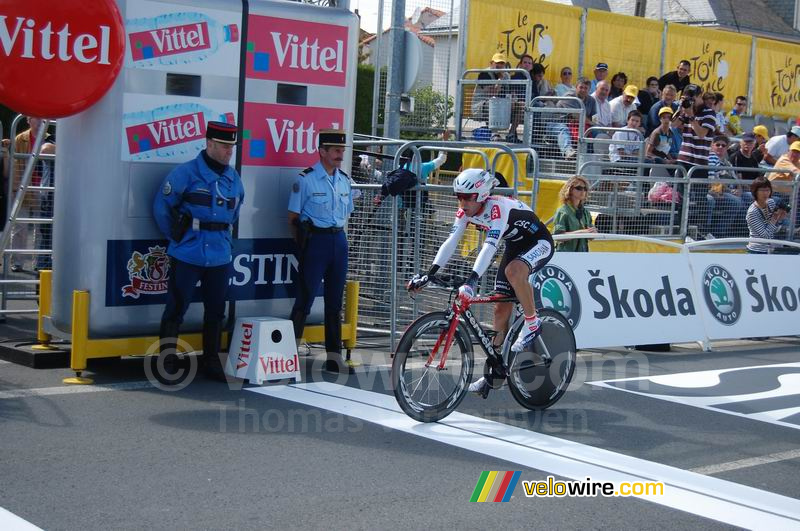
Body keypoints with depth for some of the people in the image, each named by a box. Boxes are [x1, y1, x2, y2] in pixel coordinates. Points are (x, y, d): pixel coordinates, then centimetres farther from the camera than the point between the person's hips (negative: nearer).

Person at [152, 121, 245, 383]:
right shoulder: (186, 173, -8)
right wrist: (176, 236, 2)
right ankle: (167, 364, 4)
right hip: (188, 254, -6)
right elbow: (161, 207, -2)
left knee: (216, 311, 12)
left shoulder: (234, 178, 11)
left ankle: (211, 361, 23)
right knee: (176, 309, -2)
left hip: (220, 256, 6)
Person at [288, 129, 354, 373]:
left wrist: (338, 234, 12)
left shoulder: (344, 180, 11)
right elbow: (293, 217, -5)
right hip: (315, 241, -6)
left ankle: (334, 355, 15)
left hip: (339, 241, 6)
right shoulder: (306, 179, -7)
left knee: (335, 300, 9)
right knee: (305, 298, -7)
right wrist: (303, 245, -5)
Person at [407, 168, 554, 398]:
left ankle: (532, 323, -18)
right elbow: (451, 242, -17)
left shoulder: (498, 208, -33)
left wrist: (472, 280, -55)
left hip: (539, 242, -8)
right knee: (501, 309, 2)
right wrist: (430, 274, -28)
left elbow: (490, 246, -44)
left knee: (514, 270, -39)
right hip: (515, 245, 8)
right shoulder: (466, 211, -11)